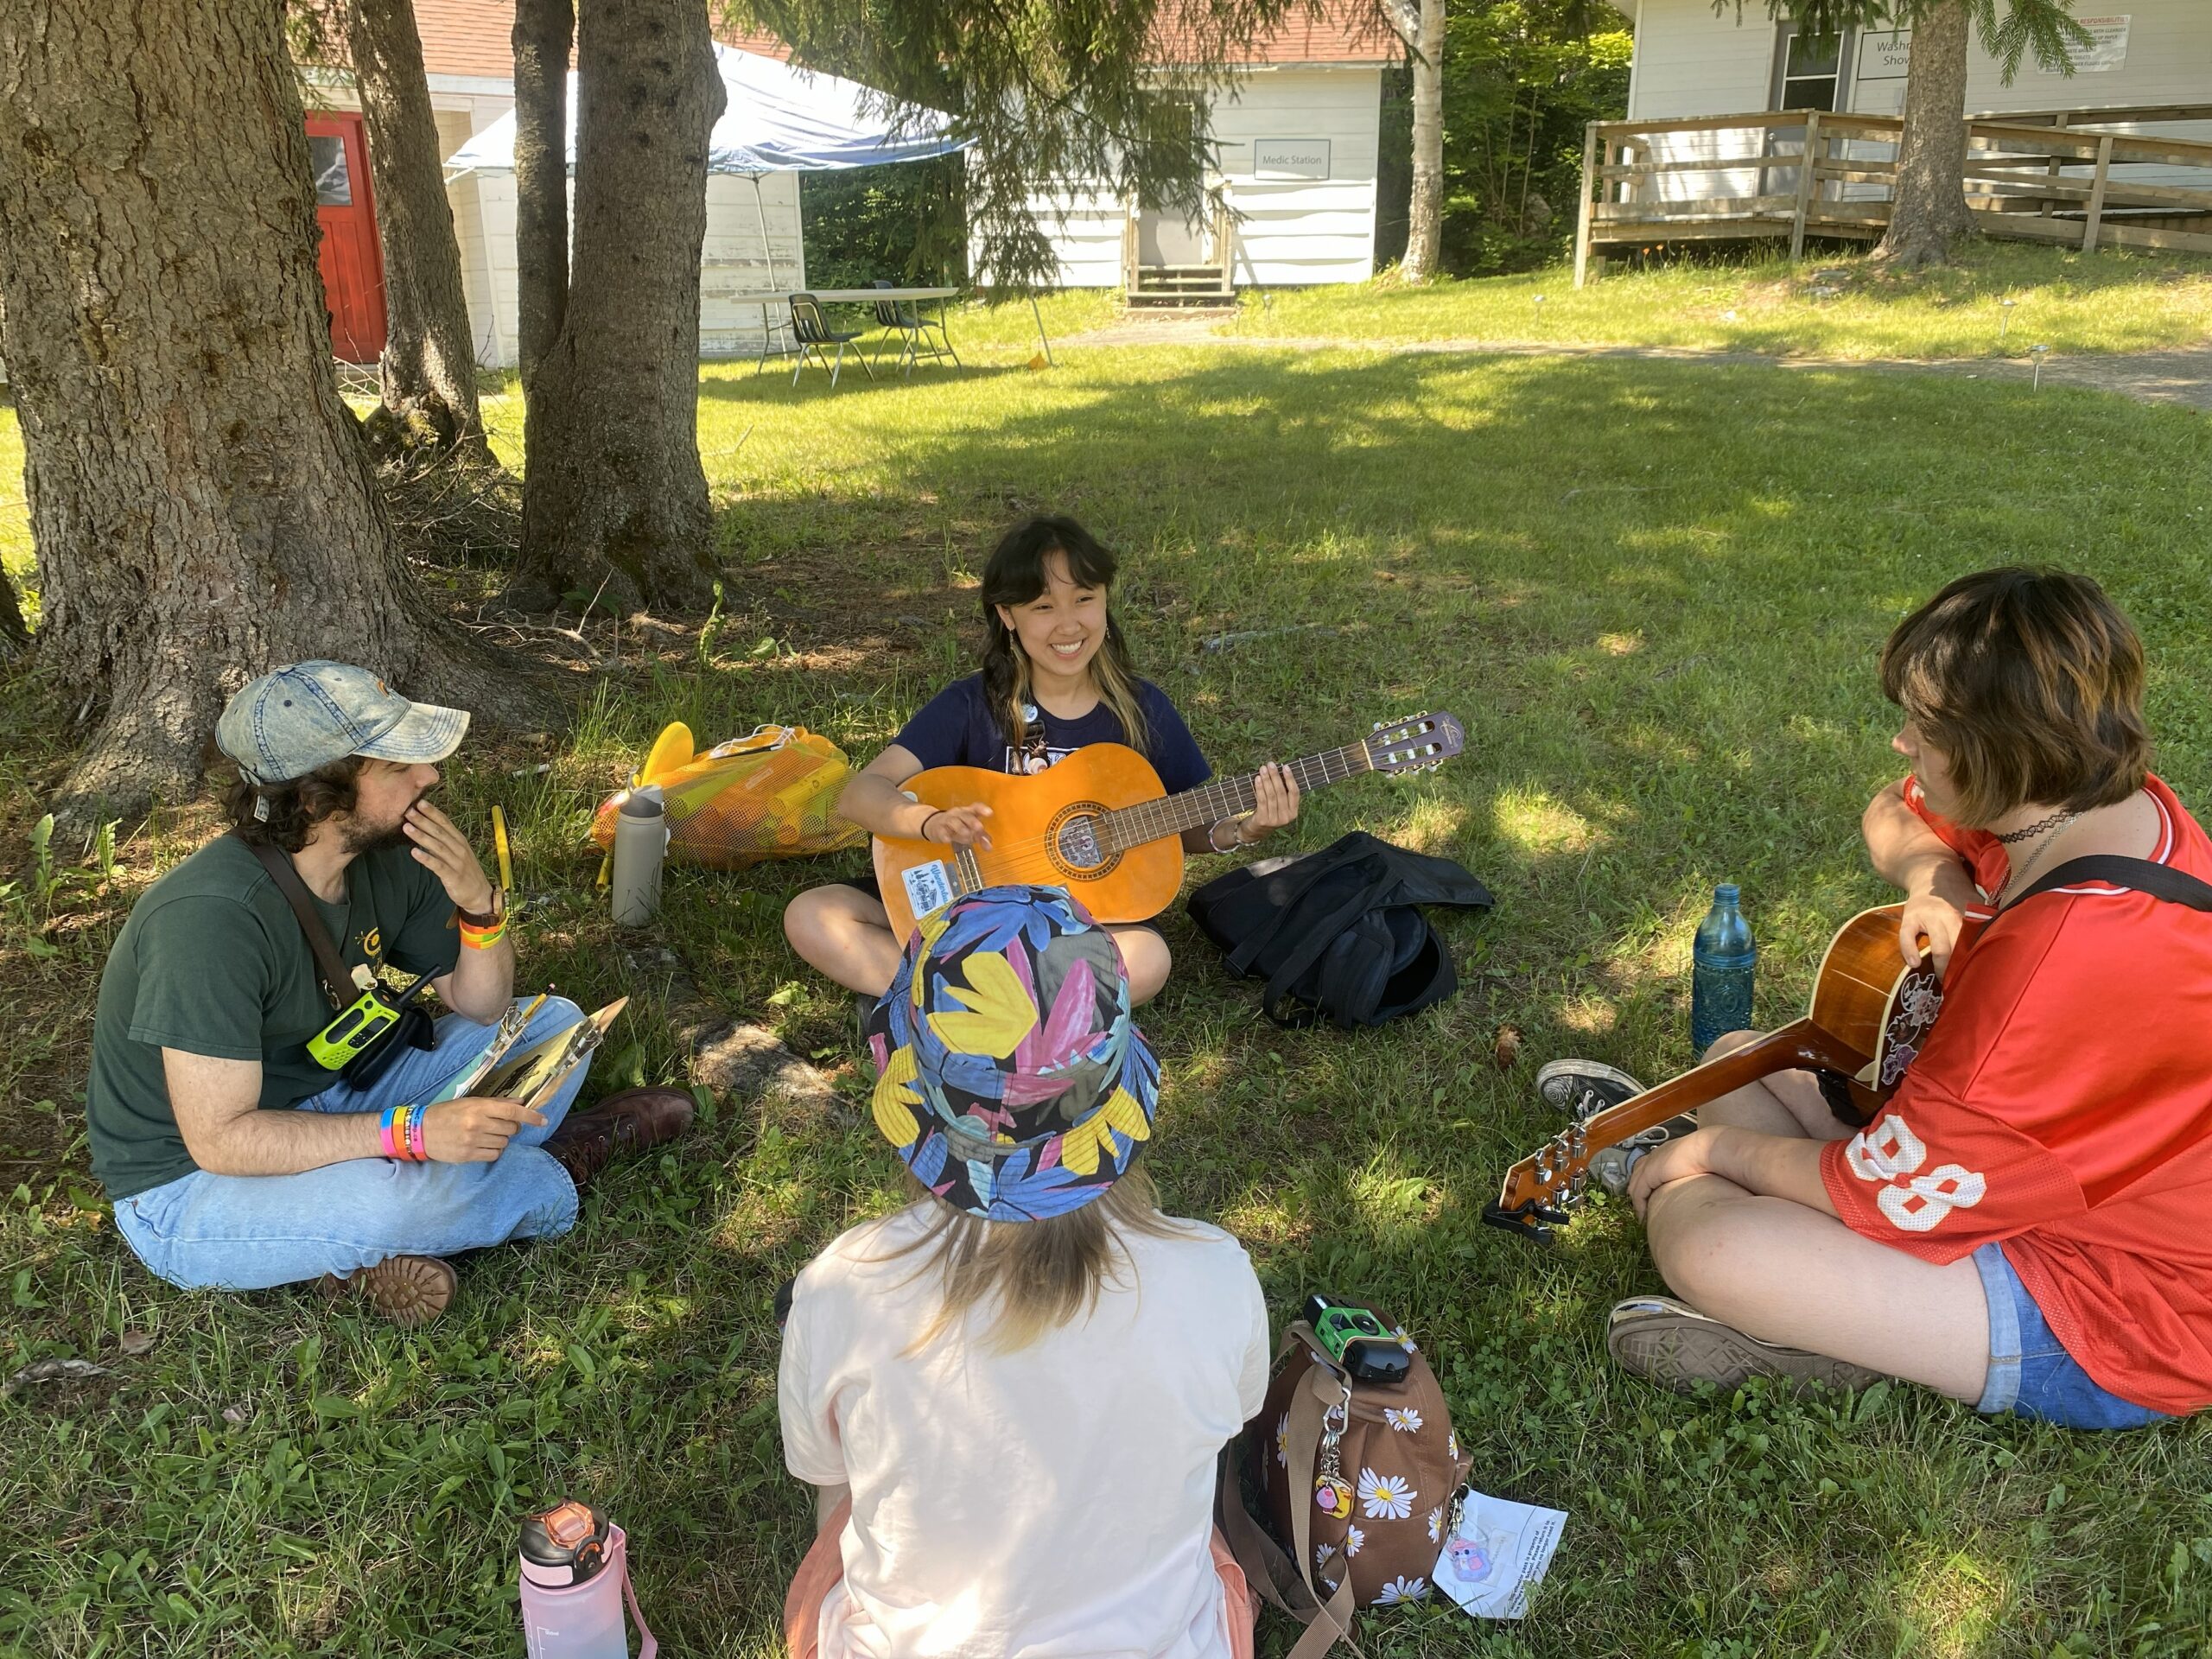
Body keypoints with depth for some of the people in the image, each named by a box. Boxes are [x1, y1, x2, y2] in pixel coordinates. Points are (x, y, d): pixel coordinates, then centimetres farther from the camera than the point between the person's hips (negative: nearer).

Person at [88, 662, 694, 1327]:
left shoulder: (389, 857, -10)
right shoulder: (213, 920, -31)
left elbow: (481, 1005, 2)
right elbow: (219, 1140, -30)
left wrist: (479, 903, -19)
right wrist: (415, 1132, -34)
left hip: (328, 1104, 7)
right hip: (188, 1184, -7)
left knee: (553, 1025, 2)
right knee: (377, 1204, -37)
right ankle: (550, 1178, -3)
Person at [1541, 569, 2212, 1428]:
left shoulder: (2065, 955, -36)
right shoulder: (2116, 800, -7)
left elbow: (1889, 1189, -27)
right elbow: (1894, 816, 13)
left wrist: (1720, 1147, -9)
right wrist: (1935, 877, -11)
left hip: (2107, 1320, -9)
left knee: (1707, 1249, -30)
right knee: (1738, 1058, 14)